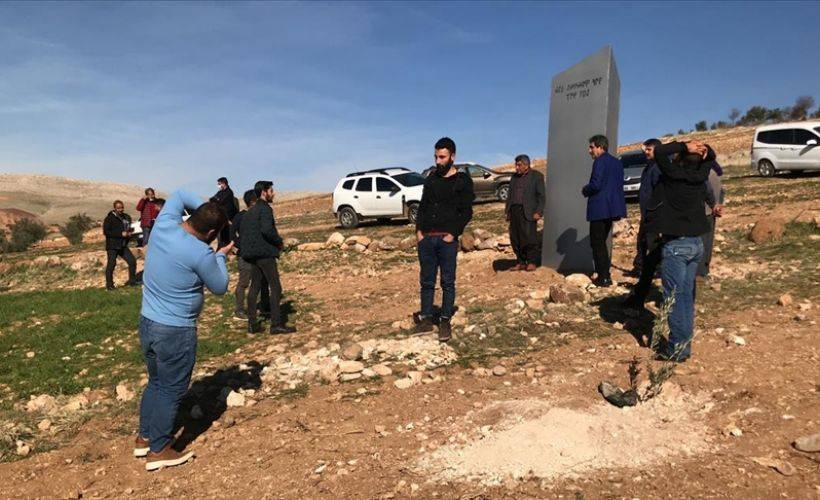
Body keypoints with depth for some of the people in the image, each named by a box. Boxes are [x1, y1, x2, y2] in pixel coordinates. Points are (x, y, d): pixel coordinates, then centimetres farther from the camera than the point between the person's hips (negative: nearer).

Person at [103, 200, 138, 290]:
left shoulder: (127, 217, 12)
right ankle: (109, 284, 3)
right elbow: (106, 231, -15)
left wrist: (130, 233, 2)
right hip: (112, 246, -6)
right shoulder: (109, 218, -8)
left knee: (132, 261, 2)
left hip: (123, 245, 6)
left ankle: (132, 281, 15)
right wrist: (121, 234, -20)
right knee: (111, 264, -8)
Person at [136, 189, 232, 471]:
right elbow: (220, 288, -8)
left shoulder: (164, 225, -5)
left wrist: (208, 208, 5)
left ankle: (144, 438, 35)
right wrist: (220, 256, 5)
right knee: (172, 390, 8)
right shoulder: (202, 254, -24)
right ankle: (159, 451, 19)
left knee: (156, 382, 23)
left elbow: (180, 195, 15)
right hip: (175, 331, -8)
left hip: (147, 322, 8)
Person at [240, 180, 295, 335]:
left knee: (255, 287, 12)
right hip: (265, 253, -9)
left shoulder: (250, 211, 18)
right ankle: (276, 324, -8)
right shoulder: (265, 209, -11)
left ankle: (252, 324, 14)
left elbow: (241, 231, 20)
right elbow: (267, 230, -24)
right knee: (275, 288, -6)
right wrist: (279, 242, -10)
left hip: (252, 254, 9)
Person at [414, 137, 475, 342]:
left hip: (447, 239, -4)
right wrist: (419, 230, 5)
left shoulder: (462, 181, 0)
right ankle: (426, 319, 18)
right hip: (426, 238, 5)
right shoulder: (431, 178, 14)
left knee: (447, 282, 2)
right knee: (426, 281, 9)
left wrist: (454, 233, -13)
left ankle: (445, 322, 11)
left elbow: (466, 212, -3)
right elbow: (422, 206, 16)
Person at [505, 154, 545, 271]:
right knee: (515, 239, 2)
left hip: (528, 212, -5)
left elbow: (541, 196, -2)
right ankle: (520, 262, 10)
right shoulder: (515, 177, 21)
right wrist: (507, 211, 13)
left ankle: (531, 262, 3)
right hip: (514, 211, 5)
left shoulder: (536, 176, 4)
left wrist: (538, 212, -10)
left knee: (529, 238, -8)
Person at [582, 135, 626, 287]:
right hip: (612, 207, 9)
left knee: (597, 243, -3)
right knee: (601, 242, 18)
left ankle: (603, 278, -4)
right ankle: (605, 275, 21)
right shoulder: (617, 162, 16)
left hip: (599, 208, -9)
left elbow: (596, 184, -21)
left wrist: (585, 190, -2)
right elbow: (619, 185, 18)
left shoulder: (600, 161, -11)